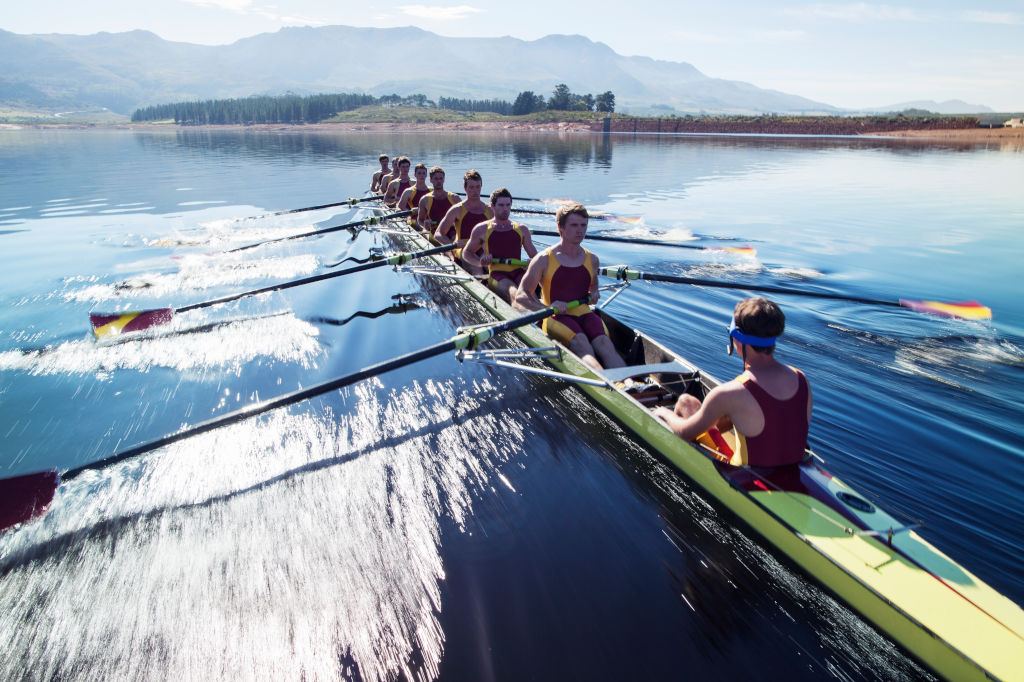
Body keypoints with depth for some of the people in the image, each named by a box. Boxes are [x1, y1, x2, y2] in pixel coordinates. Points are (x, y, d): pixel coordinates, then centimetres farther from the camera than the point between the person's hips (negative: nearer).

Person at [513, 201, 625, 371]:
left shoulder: (592, 260, 16)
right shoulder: (544, 260, 2)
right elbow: (521, 295, 1)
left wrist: (593, 295, 9)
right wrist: (547, 308, -16)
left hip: (585, 314, 4)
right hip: (556, 317, -4)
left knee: (604, 342, -29)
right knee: (580, 341, -35)